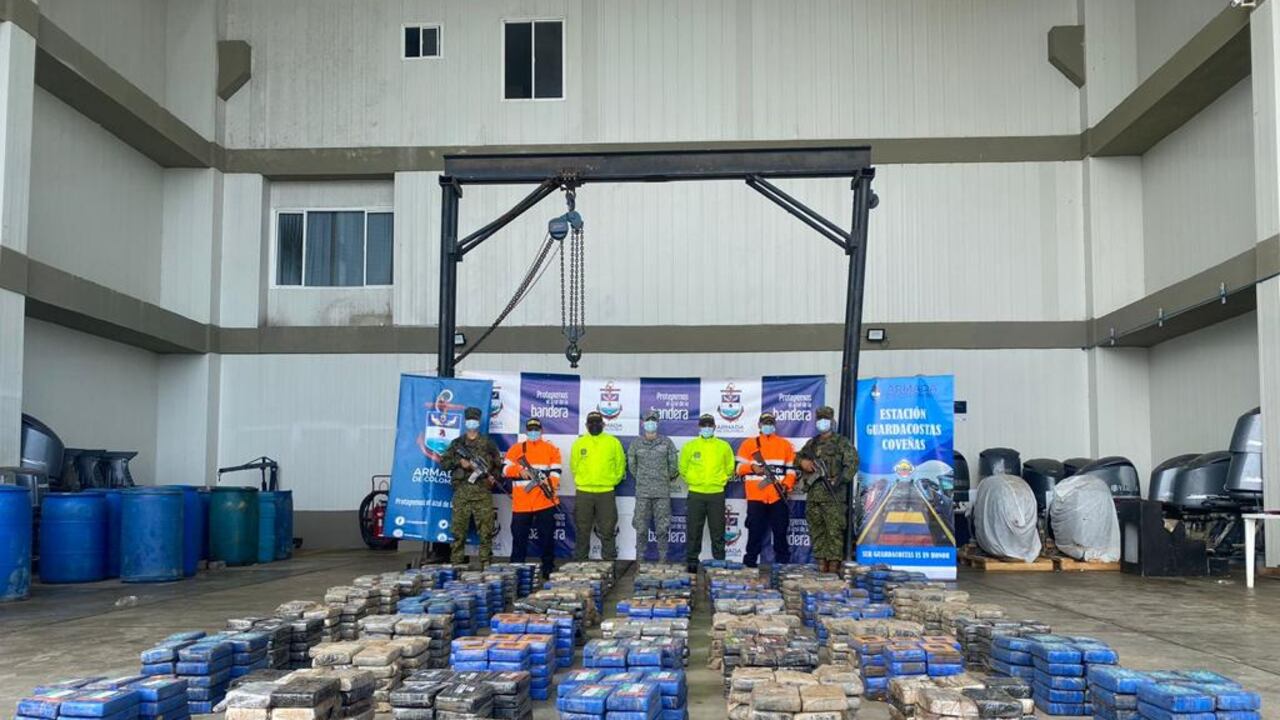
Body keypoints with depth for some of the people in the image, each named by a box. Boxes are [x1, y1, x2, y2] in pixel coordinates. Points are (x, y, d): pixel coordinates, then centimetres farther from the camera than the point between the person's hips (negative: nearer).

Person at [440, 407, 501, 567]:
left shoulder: (488, 443, 11)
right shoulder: (457, 443, 12)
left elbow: (498, 464, 13)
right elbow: (443, 462, 8)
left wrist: (493, 476, -5)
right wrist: (459, 462, -8)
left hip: (482, 492, 0)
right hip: (461, 491, 1)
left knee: (486, 530, -3)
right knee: (458, 530, 1)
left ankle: (486, 564, 1)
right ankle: (455, 564, 6)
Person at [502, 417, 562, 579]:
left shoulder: (551, 449, 9)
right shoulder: (516, 448, 9)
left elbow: (555, 471, 1)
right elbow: (505, 468, 2)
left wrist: (552, 488, -15)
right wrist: (519, 471, -17)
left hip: (545, 501, 0)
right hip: (522, 502, 0)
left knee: (547, 536, 3)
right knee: (519, 536, 5)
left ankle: (548, 569, 11)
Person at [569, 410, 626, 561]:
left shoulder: (613, 442, 3)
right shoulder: (579, 443, 6)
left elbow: (620, 465, 8)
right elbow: (574, 466, 12)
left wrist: (611, 481, 6)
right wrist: (582, 481, 9)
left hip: (606, 492, -1)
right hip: (583, 493, 1)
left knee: (608, 530, 2)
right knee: (582, 530, 7)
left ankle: (609, 561, 8)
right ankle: (579, 561, 14)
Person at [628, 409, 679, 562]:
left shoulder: (666, 442, 2)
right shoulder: (636, 444, 4)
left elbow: (673, 465, 7)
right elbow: (632, 465, 13)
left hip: (663, 492, -1)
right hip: (642, 492, 1)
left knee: (663, 527, 1)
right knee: (641, 527, 3)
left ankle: (663, 558, 8)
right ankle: (639, 558, 11)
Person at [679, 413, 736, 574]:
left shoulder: (724, 446, 4)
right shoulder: (690, 446, 2)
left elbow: (729, 469, 14)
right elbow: (683, 468, 11)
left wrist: (720, 481, 10)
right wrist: (692, 481, 9)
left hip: (717, 494, 0)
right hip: (695, 494, 0)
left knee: (718, 531, 4)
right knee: (694, 532, 4)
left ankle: (720, 562, 12)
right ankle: (691, 562, 12)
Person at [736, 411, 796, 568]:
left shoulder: (785, 445, 13)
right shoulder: (749, 443, 9)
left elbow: (792, 469, 10)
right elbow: (739, 467, 5)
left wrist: (786, 485, -6)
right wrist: (752, 467, -14)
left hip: (778, 496, 1)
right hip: (756, 496, -1)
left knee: (780, 531, 3)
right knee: (755, 531, 0)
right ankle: (750, 563, 7)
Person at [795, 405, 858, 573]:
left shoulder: (842, 442, 2)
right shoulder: (812, 443, 19)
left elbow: (852, 464, -6)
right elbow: (798, 456, 28)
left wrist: (839, 480, -18)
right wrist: (802, 461, 3)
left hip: (833, 495, -6)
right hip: (813, 495, 6)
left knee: (835, 530, -7)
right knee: (817, 530, 6)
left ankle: (834, 562, -5)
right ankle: (821, 561, 12)